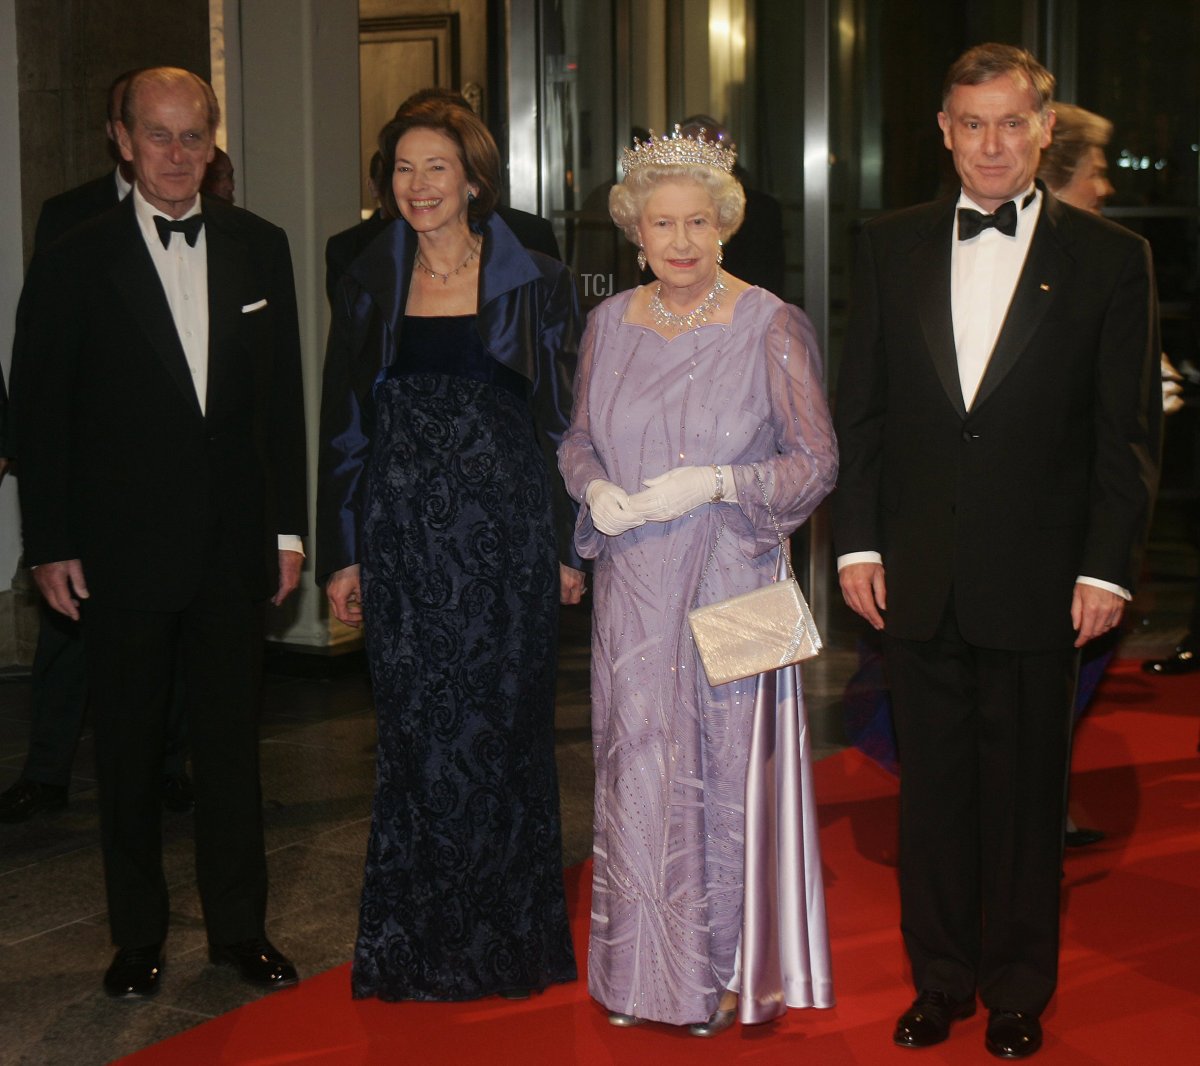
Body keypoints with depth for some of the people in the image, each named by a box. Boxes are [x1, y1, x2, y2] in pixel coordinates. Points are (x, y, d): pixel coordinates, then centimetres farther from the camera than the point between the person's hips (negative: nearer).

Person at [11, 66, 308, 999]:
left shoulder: (259, 248, 5)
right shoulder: (76, 262, -3)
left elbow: (282, 396, 7)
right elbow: (40, 412, -2)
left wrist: (287, 529, 4)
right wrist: (50, 546, -5)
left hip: (235, 545, 2)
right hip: (124, 547, -2)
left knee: (233, 740, 11)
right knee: (129, 748, 9)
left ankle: (240, 926, 24)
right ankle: (139, 932, 24)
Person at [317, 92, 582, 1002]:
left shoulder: (535, 284, 2)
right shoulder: (369, 286, 8)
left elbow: (565, 422, 3)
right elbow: (345, 426, 9)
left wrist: (568, 547, -2)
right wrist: (342, 555, 5)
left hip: (506, 541, -1)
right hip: (403, 543, 2)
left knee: (504, 729, 4)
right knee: (419, 735, 4)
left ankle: (512, 938, 21)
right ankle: (420, 947, 17)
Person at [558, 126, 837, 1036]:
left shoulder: (771, 327, -7)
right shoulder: (610, 323, 5)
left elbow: (817, 460, -6)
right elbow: (579, 438, 15)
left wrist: (714, 485, -19)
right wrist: (595, 488, -7)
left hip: (728, 582, -3)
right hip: (634, 588, 4)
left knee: (722, 769, 2)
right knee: (635, 767, 8)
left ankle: (721, 970, 19)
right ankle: (638, 966, 23)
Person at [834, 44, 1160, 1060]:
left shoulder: (1110, 257, -1)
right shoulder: (892, 245, 7)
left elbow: (1129, 431, -1)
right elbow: (859, 406, 8)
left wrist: (1107, 567, -7)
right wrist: (857, 541, 3)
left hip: (1038, 580, -2)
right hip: (919, 577, 2)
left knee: (1026, 791, 8)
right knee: (934, 781, 11)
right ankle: (941, 976, 27)